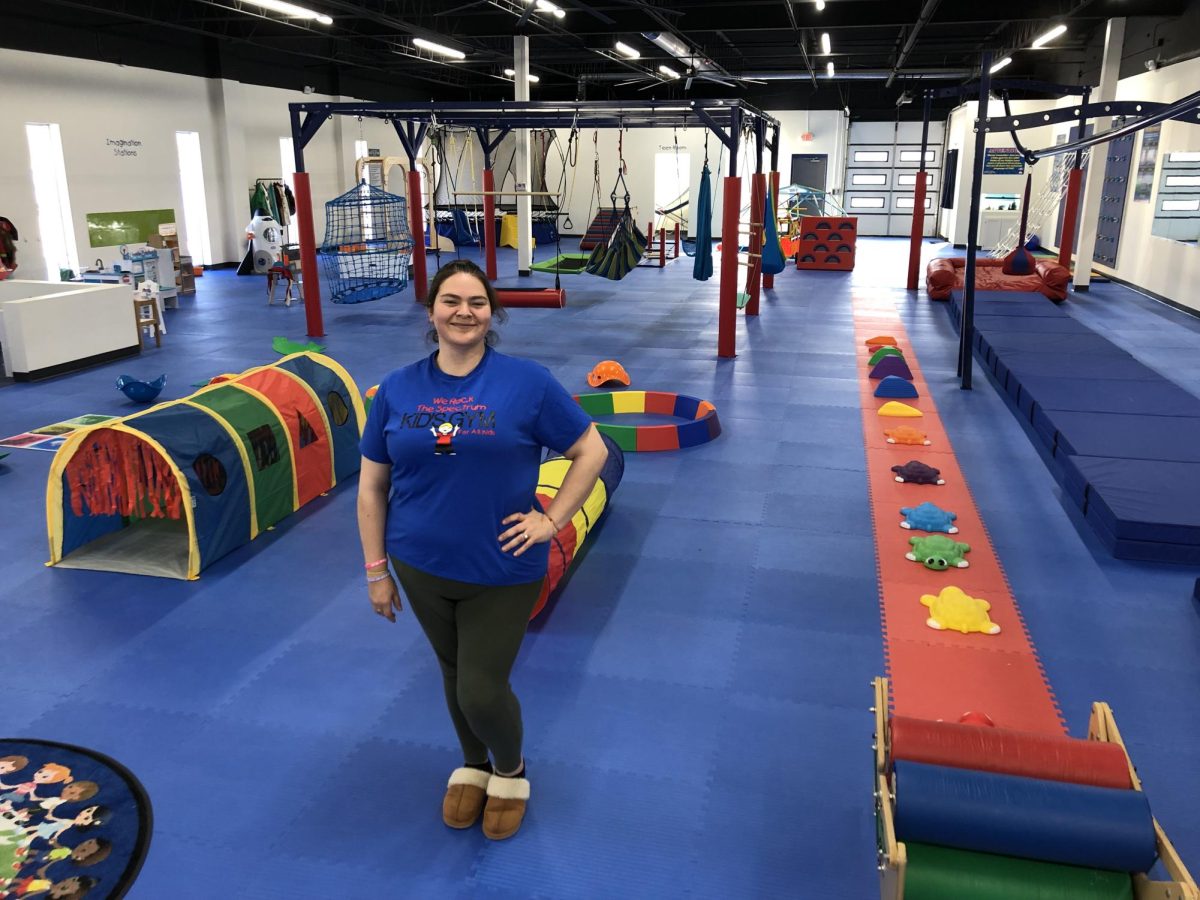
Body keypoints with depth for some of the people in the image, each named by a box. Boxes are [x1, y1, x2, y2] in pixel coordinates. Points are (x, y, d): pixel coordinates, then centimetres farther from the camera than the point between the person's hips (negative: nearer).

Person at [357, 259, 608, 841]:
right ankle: (472, 765, 48)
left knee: (483, 691, 2)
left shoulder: (526, 382, -10)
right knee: (454, 674, 20)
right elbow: (371, 487, 3)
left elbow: (591, 451, -4)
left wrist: (552, 519, -10)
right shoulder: (397, 390, -2)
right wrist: (376, 571, 4)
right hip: (421, 569, 3)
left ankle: (511, 770, 35)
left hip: (502, 572, -3)